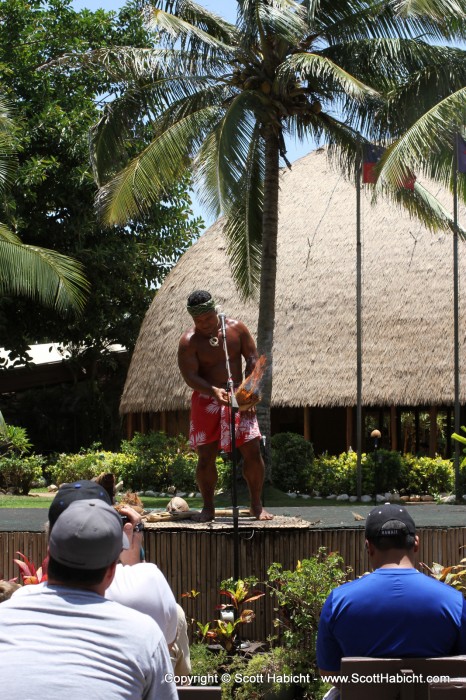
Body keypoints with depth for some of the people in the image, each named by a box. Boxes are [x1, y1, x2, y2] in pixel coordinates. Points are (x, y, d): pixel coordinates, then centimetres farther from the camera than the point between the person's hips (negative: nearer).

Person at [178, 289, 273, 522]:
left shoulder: (236, 328, -1)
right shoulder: (189, 341, -8)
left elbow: (252, 358, 4)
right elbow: (190, 376, -14)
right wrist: (214, 391, -31)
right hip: (206, 401, -1)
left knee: (252, 451, -5)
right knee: (206, 456, -2)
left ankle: (256, 505, 9)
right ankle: (208, 507, 13)